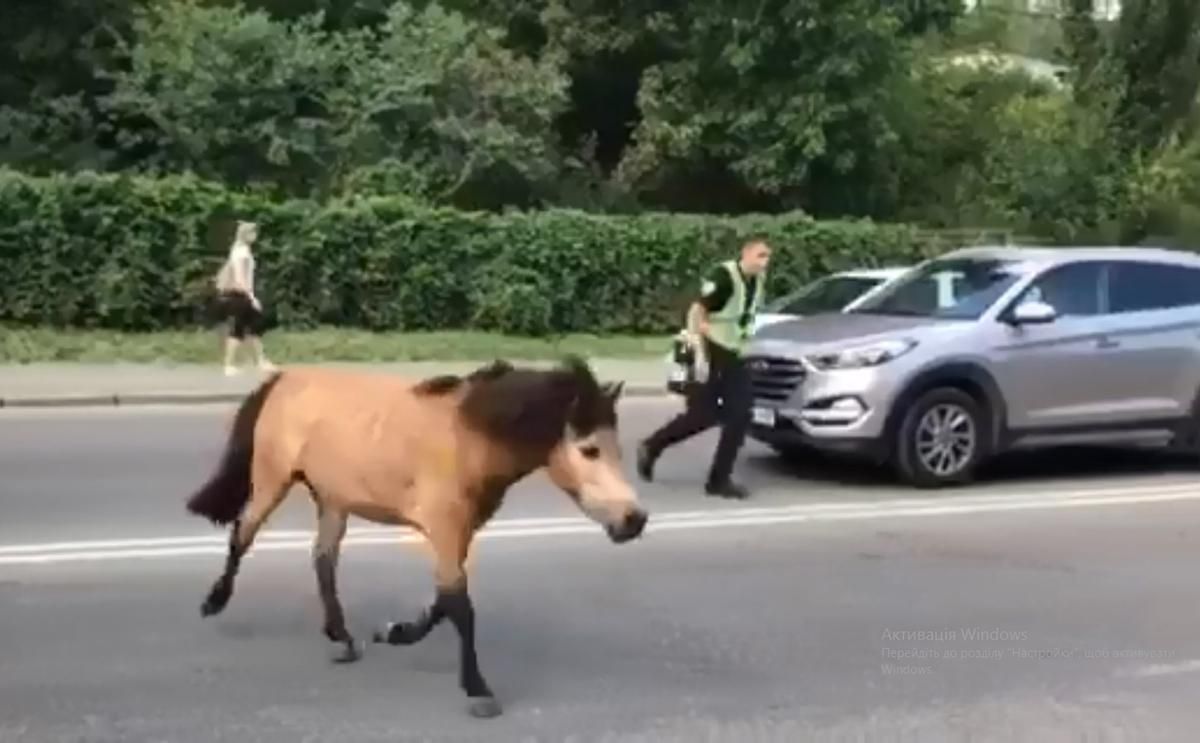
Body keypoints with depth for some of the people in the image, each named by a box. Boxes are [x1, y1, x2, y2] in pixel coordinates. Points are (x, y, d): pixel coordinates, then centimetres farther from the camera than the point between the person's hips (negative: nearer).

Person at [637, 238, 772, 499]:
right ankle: (651, 448, 19)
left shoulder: (757, 281, 6)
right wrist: (699, 351, -24)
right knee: (703, 416, -2)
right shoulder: (723, 275, -18)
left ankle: (719, 479, 6)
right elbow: (697, 311, -20)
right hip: (711, 354, -7)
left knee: (739, 416, -1)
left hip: (733, 357, 7)